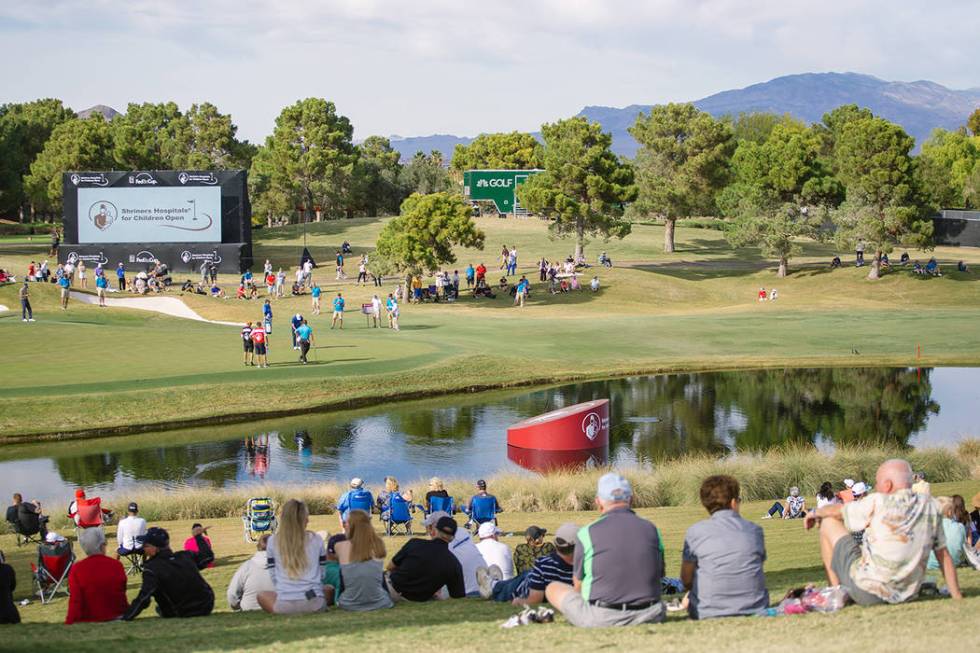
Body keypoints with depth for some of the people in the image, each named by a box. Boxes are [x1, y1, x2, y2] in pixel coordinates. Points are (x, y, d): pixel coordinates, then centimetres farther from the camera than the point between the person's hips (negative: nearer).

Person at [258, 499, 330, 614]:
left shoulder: (273, 541, 3)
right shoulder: (316, 540, 3)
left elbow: (274, 577, 9)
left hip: (284, 605, -1)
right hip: (314, 604, 1)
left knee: (262, 596, 32)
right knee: (330, 589, 36)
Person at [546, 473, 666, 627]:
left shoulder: (587, 533, -8)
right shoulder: (651, 530, 1)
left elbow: (578, 585, 3)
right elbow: (658, 577, 12)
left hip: (600, 618, -4)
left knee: (553, 588, 16)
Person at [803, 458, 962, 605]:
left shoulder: (878, 503, -11)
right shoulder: (930, 506, 0)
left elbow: (839, 510, 7)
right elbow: (943, 555, 1)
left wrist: (815, 512, 28)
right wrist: (957, 597, 7)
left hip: (866, 594, -6)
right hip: (905, 596, 6)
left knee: (829, 523, 11)